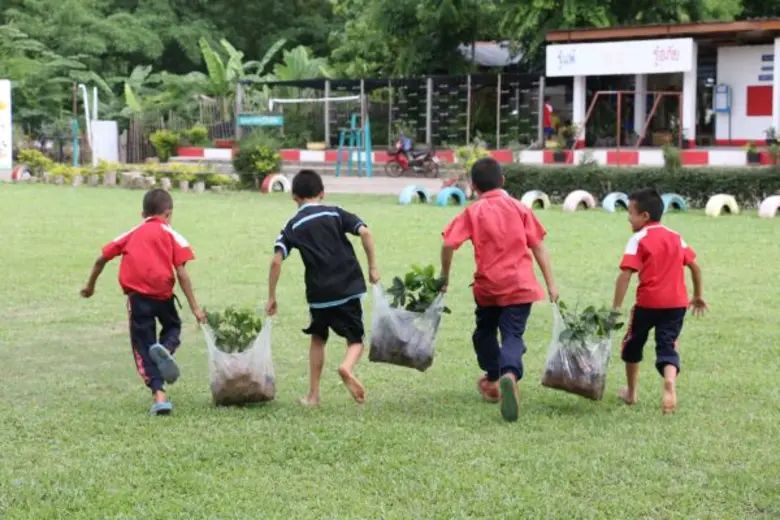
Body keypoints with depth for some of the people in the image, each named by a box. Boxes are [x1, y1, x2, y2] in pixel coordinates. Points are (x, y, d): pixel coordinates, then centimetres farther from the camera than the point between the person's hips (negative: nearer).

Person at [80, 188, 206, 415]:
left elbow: (101, 259, 18)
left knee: (144, 348, 10)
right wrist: (195, 307, 1)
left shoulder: (131, 234, 18)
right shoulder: (171, 235, 9)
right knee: (173, 326, 26)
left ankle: (159, 395, -3)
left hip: (137, 296, 1)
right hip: (163, 293, -1)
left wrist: (90, 286, 33)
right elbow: (182, 274, -1)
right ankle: (166, 348, -10)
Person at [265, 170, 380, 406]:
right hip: (348, 289, -1)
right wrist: (372, 267, -1)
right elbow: (364, 232, -8)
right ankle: (347, 367, -24)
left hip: (319, 293, 1)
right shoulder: (335, 213, 6)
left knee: (318, 339, 23)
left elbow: (276, 261, -5)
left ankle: (313, 394, 21)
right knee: (355, 340, 10)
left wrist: (271, 297, 2)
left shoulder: (293, 226, 6)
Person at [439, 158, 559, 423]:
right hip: (520, 286, 0)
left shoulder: (473, 212, 0)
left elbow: (448, 244, -10)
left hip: (488, 286, 0)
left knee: (485, 331, 24)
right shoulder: (519, 208, 4)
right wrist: (550, 283, 5)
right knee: (513, 336, -5)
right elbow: (538, 246, 3)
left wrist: (445, 276, 4)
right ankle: (509, 374, -35)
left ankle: (493, 380, 38)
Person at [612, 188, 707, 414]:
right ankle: (670, 383, -27)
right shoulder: (675, 237, 10)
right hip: (677, 303, 4)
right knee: (667, 347, 4)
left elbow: (625, 274, -15)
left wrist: (616, 307, -15)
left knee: (633, 343, 19)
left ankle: (631, 392, 30)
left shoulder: (639, 239, -7)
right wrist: (698, 296, 23)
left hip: (648, 303, -4)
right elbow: (694, 266, 12)